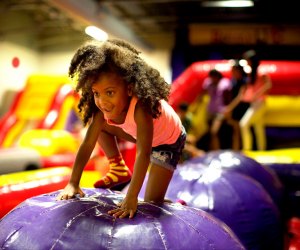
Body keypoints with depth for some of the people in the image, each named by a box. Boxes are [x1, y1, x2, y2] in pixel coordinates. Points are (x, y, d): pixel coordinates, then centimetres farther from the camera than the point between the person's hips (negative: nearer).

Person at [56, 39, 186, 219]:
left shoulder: (141, 107, -43)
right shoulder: (103, 109, -23)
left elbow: (143, 154, -47)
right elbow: (87, 144, -22)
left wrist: (131, 198, -51)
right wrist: (72, 184, -27)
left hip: (169, 141, -6)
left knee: (152, 203, -13)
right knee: (100, 124, -8)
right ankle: (119, 170, 10)